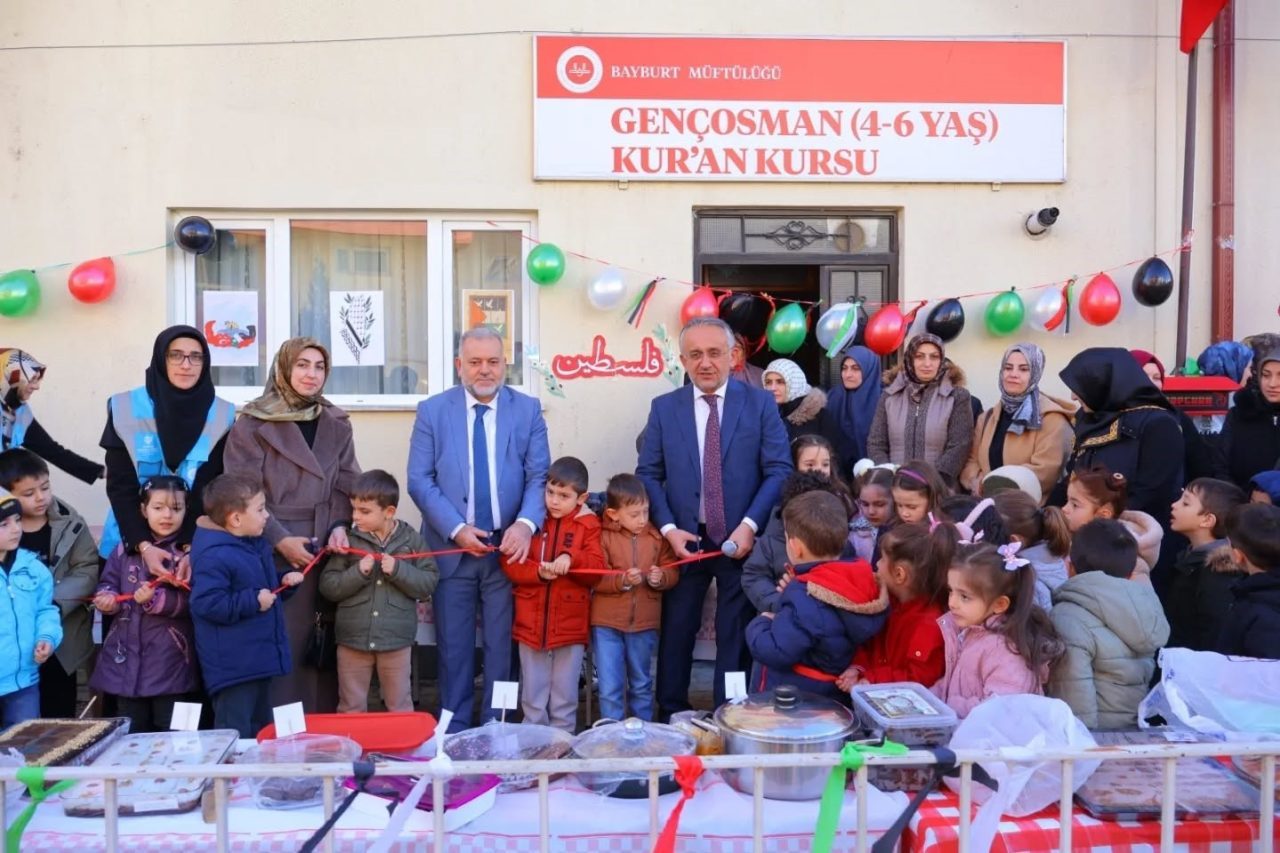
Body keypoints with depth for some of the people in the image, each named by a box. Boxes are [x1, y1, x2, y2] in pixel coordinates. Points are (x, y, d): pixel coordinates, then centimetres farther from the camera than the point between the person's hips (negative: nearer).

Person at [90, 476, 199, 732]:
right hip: (126, 655, 4)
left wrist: (157, 600, -24)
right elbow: (107, 583, 11)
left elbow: (193, 601, -13)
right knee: (131, 732, 17)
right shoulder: (126, 548, 5)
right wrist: (107, 598, -10)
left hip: (170, 658, -4)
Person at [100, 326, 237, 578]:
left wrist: (192, 547, -16)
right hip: (130, 543, 0)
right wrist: (144, 545, -17)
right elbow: (120, 486, -6)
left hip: (195, 544, 0)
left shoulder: (221, 415, -4)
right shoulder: (126, 409, -5)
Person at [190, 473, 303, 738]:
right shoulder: (215, 557, -22)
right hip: (233, 665, -10)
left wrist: (282, 580, 6)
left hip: (260, 657, 10)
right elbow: (206, 604, -28)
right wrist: (253, 602, -25)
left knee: (261, 730, 22)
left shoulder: (255, 544, 9)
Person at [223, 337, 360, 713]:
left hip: (325, 553, 4)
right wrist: (281, 539, -14)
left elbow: (347, 485, 11)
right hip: (273, 554, -4)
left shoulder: (336, 424, 11)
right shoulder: (253, 422, -2)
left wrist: (340, 526, -7)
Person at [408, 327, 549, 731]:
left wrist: (525, 523, -21)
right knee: (454, 649, 10)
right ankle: (454, 732, 23)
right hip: (452, 548, 0)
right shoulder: (432, 410, 3)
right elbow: (420, 480, -3)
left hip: (509, 547, 0)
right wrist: (457, 529, -15)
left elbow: (539, 477, -2)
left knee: (503, 647, 8)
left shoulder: (528, 409, 4)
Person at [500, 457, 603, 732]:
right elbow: (509, 563, -2)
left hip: (571, 625, -1)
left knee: (564, 698, 10)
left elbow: (597, 569, -8)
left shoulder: (588, 524, -2)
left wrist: (571, 559, -26)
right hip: (531, 623, 2)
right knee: (532, 697, 12)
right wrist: (538, 571, -19)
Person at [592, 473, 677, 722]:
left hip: (644, 623, 3)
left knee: (642, 685, 18)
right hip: (606, 623, -2)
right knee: (610, 689, 1)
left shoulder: (657, 536, 0)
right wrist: (622, 580, -26)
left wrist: (661, 577, -17)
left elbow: (673, 572, 4)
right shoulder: (602, 536, -8)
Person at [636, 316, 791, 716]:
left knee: (736, 636, 9)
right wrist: (668, 528, -10)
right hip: (684, 539, 1)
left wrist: (749, 525, -16)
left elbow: (779, 471, -5)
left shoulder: (761, 403, -1)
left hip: (740, 539, -1)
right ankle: (671, 715, 27)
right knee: (676, 632, 11)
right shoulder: (663, 407, 3)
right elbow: (648, 474, 2)